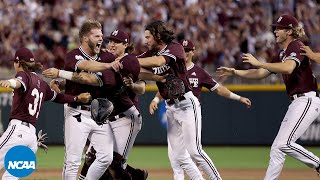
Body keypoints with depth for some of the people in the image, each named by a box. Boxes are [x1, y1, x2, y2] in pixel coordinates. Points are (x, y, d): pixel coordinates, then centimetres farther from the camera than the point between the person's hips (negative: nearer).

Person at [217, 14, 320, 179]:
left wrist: (258, 63, -23)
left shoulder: (297, 47, -10)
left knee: (284, 144, -20)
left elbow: (288, 68, -30)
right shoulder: (282, 54, 20)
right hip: (296, 103, 10)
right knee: (277, 147, 8)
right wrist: (234, 72, 17)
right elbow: (260, 73, 25)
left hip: (307, 100, -10)